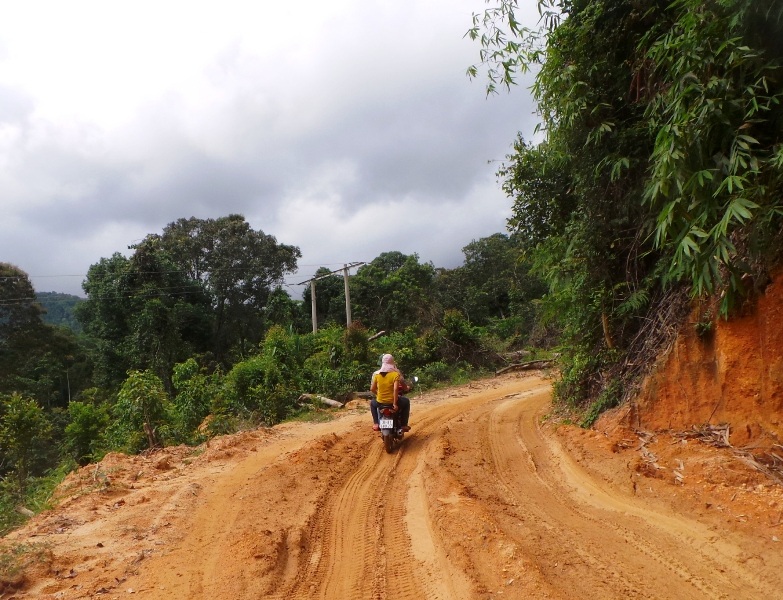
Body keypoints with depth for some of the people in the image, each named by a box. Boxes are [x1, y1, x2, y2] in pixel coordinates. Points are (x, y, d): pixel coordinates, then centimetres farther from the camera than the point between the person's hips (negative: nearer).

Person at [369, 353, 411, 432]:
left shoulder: (376, 374, -2)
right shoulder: (396, 374, -10)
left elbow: (372, 389, 1)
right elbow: (395, 389, -17)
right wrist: (395, 403, -3)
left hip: (380, 402, 2)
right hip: (393, 401, -2)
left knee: (372, 402, 38)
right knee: (406, 402, 30)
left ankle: (376, 424, 26)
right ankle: (404, 425, 25)